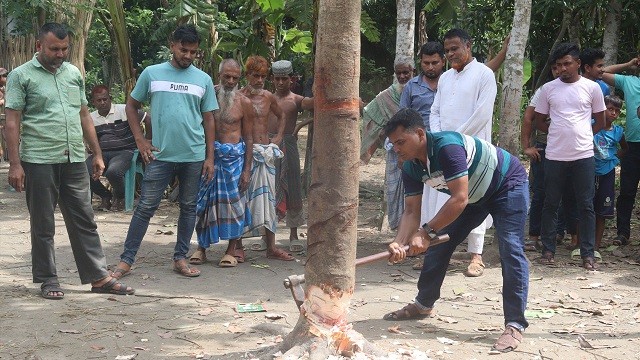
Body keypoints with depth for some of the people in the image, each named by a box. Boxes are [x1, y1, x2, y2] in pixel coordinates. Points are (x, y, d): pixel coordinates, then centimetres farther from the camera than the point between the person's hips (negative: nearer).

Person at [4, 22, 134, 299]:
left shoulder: (74, 74, 14)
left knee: (84, 221, 7)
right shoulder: (22, 76, -2)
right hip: (39, 161, -4)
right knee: (43, 225, 5)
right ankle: (48, 280, 15)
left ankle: (99, 277, 11)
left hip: (74, 161, 5)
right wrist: (15, 164, -12)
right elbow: (12, 122, -6)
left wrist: (97, 154, 15)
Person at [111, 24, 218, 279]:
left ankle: (180, 258, 20)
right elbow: (131, 106, 9)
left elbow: (208, 120, 9)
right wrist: (140, 140, 0)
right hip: (160, 154, -2)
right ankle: (126, 259, 4)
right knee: (145, 207, -2)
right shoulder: (152, 73, 2)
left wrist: (210, 157, 5)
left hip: (194, 155, 2)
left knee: (189, 207, 9)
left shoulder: (203, 80, 6)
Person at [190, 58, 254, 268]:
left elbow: (248, 137, 3)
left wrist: (247, 169, -3)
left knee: (233, 202, 2)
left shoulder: (244, 103, 1)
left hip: (234, 157, -1)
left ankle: (233, 250, 12)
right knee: (204, 202, 3)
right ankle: (202, 247, 15)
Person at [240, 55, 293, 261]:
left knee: (267, 198, 4)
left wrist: (278, 137, 14)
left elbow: (281, 116, 25)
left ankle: (270, 246, 6)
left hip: (266, 151, 5)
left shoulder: (268, 97, 10)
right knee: (244, 197, -2)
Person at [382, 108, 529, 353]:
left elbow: (459, 199, -39)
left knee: (511, 250, -18)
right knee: (440, 241, 5)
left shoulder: (447, 146, -37)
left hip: (508, 185, -8)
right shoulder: (411, 167, -11)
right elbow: (411, 210, -11)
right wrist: (400, 242, -30)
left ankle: (515, 326, -16)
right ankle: (423, 305, 21)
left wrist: (426, 232, -38)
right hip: (475, 194, 8)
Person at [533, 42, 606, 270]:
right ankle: (548, 250, 16)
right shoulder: (548, 89, 4)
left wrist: (580, 136, 4)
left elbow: (600, 122, 10)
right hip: (555, 156, 1)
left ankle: (588, 254, 8)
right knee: (550, 205, 6)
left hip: (583, 156, -1)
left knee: (586, 206, 2)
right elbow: (539, 121, 12)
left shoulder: (592, 88, 3)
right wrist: (559, 133, 4)